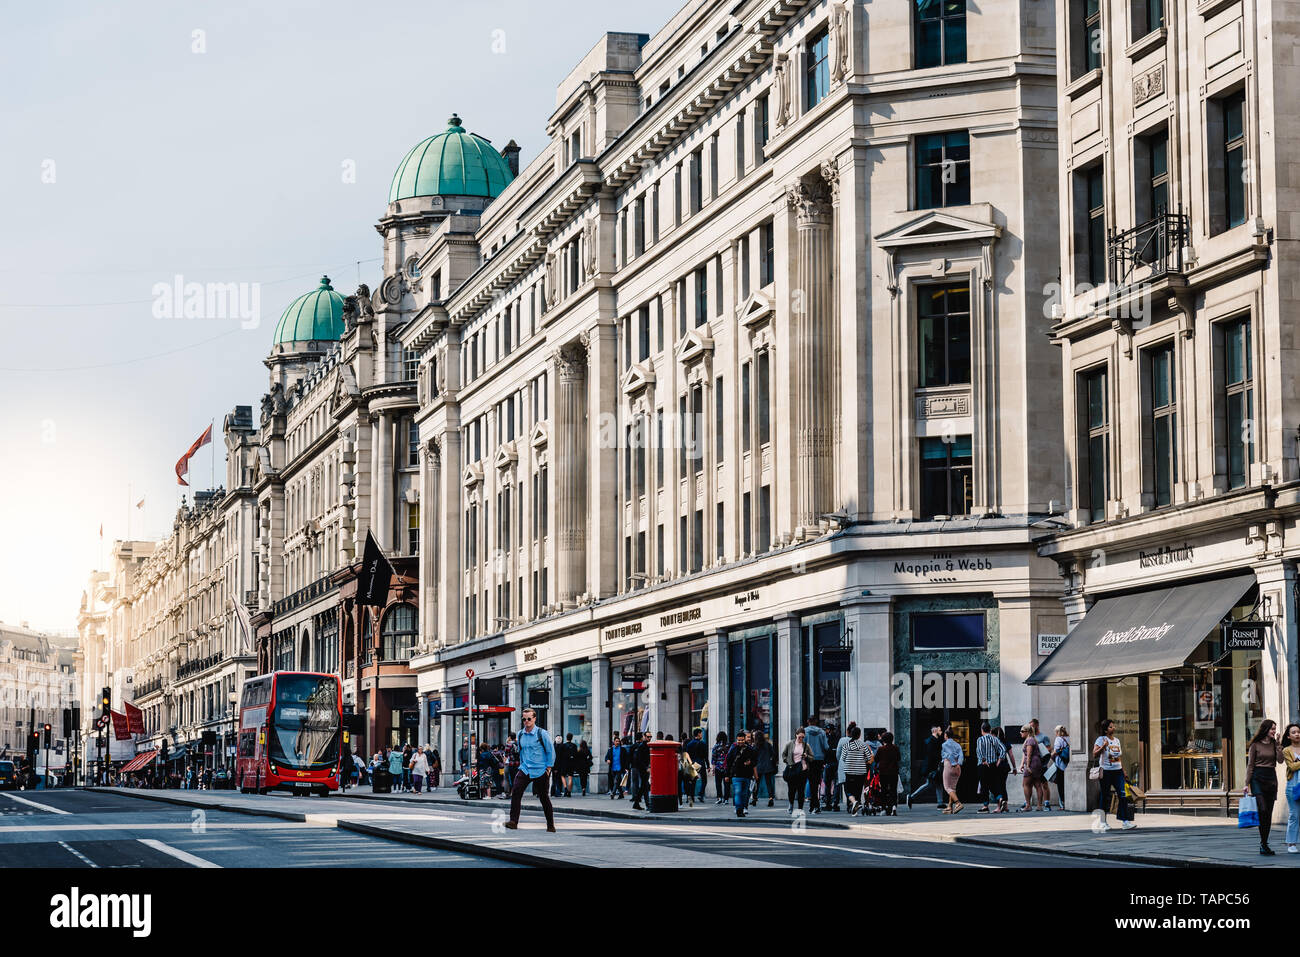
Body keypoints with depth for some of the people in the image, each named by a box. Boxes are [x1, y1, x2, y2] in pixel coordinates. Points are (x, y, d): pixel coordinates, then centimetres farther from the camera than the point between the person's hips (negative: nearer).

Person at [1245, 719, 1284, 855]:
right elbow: (1250, 765, 0)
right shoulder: (1255, 745, 0)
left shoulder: (1274, 744, 11)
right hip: (1258, 778, -4)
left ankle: (1264, 845, 9)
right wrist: (1247, 784, -6)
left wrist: (1278, 744, -5)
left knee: (1269, 813, 3)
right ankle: (1263, 844, -13)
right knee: (1262, 810, -17)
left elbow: (1280, 760, -3)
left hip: (1271, 778, 4)